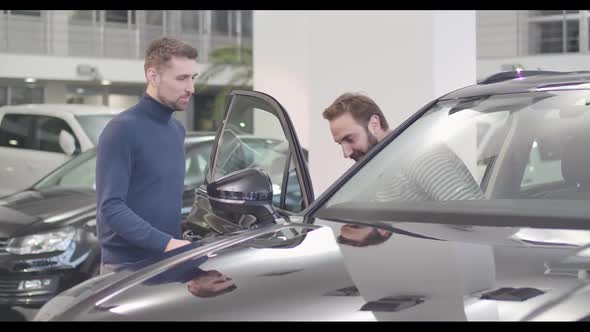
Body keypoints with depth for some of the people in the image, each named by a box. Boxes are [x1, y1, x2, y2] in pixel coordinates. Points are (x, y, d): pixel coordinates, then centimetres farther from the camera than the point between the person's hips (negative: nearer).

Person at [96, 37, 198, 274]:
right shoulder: (123, 130, -12)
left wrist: (178, 242, 8)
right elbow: (111, 207, -18)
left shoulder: (177, 130, 13)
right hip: (127, 267, -7)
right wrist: (166, 243, -24)